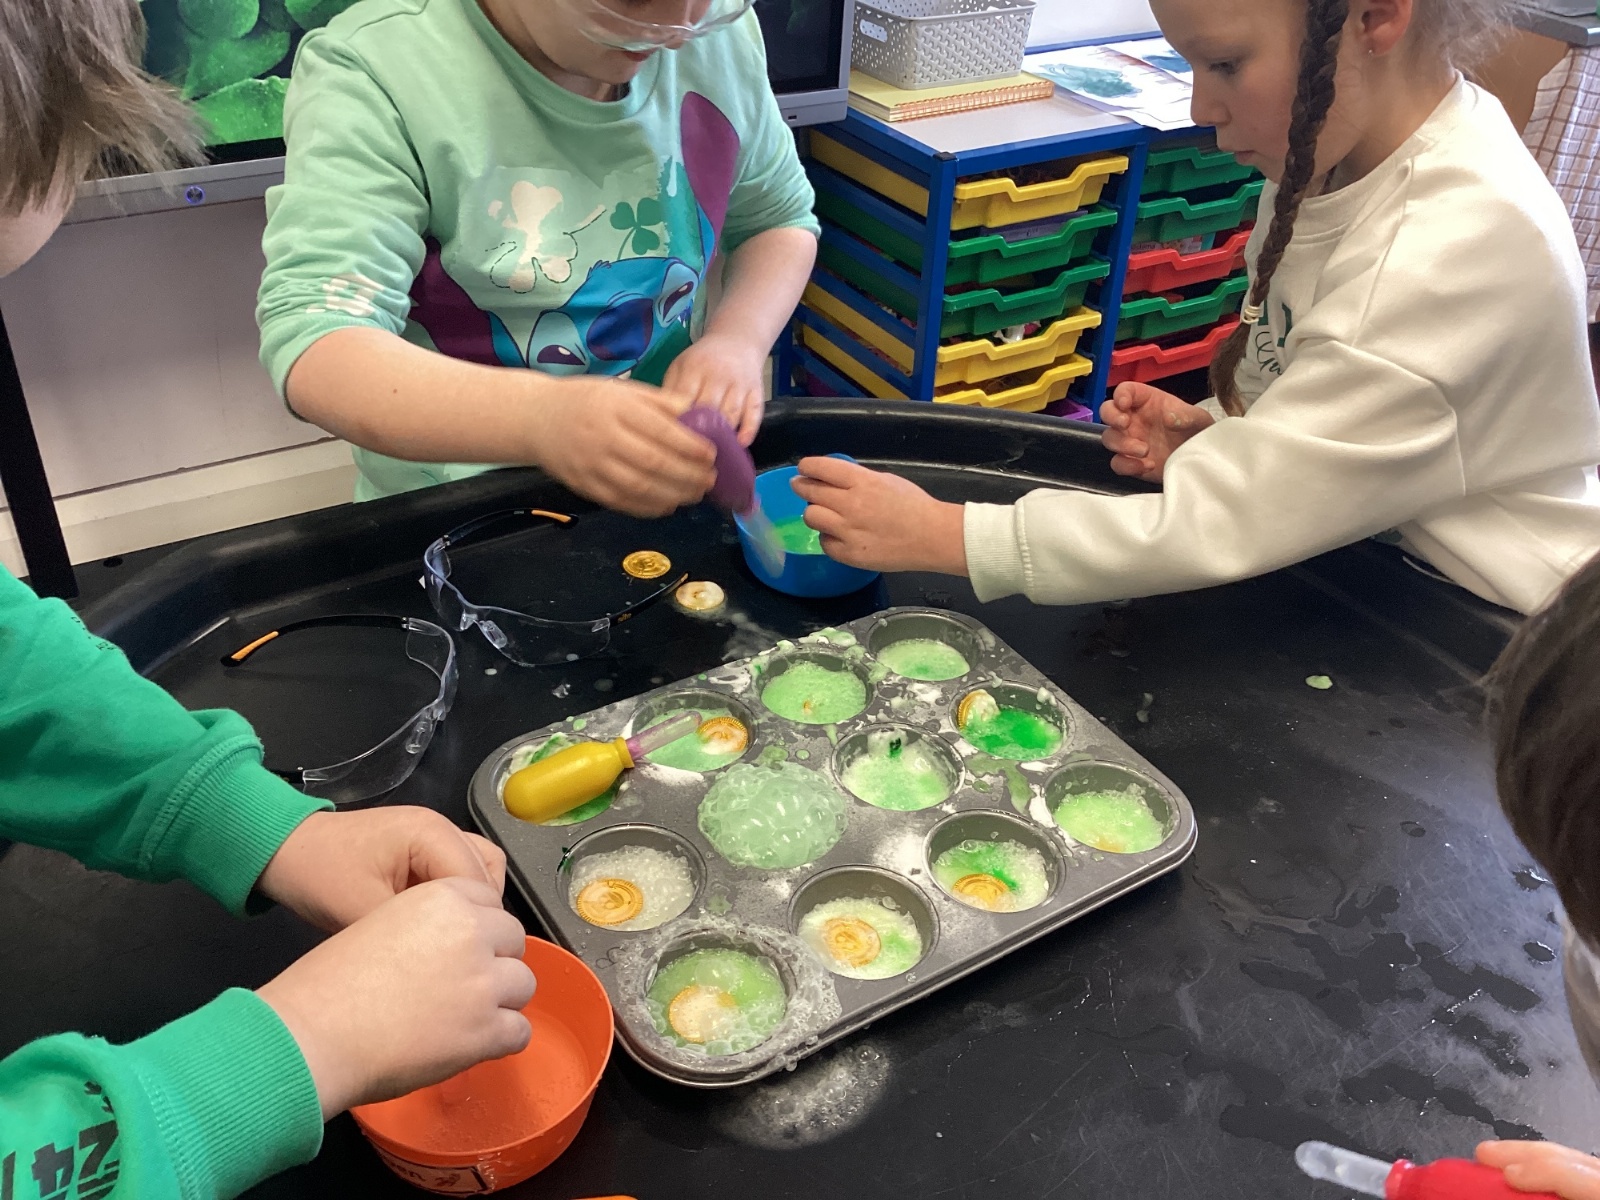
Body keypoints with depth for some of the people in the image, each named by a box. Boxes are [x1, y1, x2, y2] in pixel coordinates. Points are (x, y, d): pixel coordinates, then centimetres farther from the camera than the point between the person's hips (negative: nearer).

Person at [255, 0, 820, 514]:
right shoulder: (369, 70, -19)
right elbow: (312, 351, -28)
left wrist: (736, 341, -12)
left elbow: (779, 218, 10)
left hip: (675, 493, 3)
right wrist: (539, 419, -46)